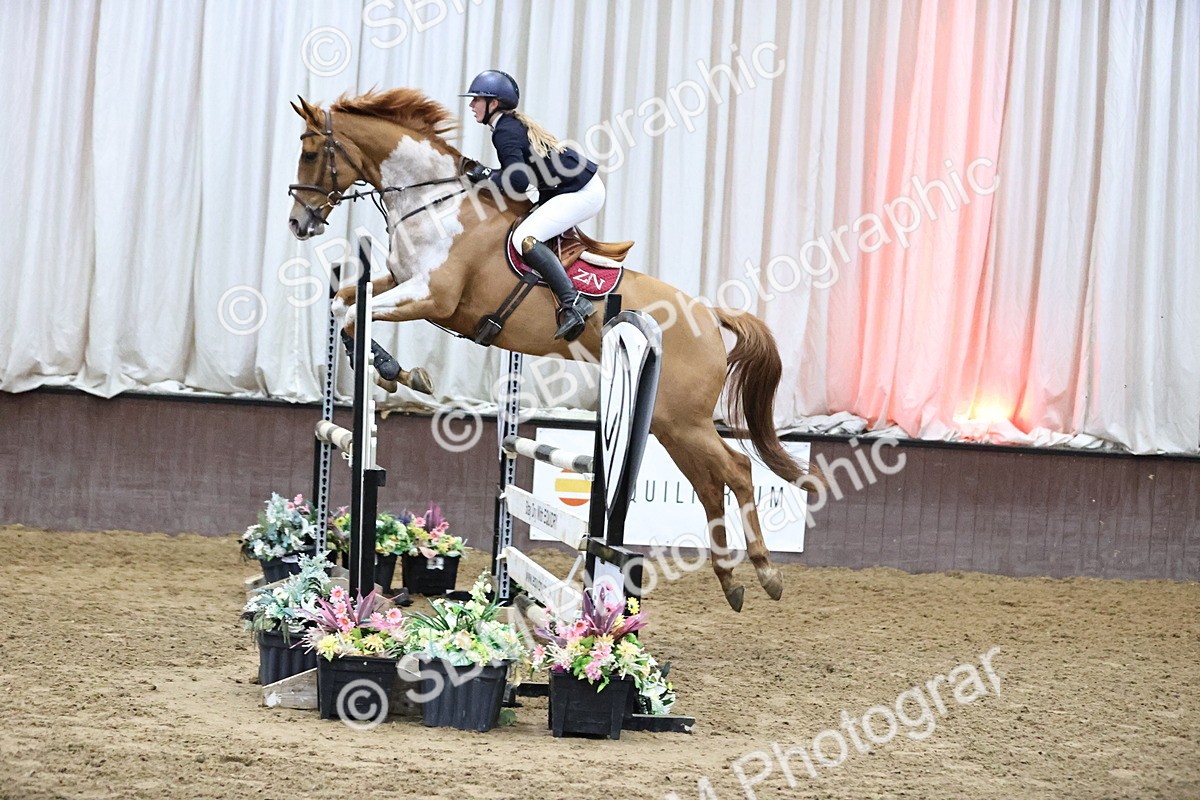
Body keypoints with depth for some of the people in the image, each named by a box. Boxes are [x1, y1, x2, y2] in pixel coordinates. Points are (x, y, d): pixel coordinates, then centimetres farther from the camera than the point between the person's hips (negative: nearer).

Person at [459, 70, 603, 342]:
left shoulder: (504, 132, -14)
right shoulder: (515, 124, 16)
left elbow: (518, 181, -24)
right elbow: (521, 170, 17)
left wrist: (486, 178, -9)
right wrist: (487, 174, 5)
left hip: (581, 192, -11)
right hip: (585, 188, 11)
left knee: (525, 239, -22)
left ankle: (573, 303, -31)